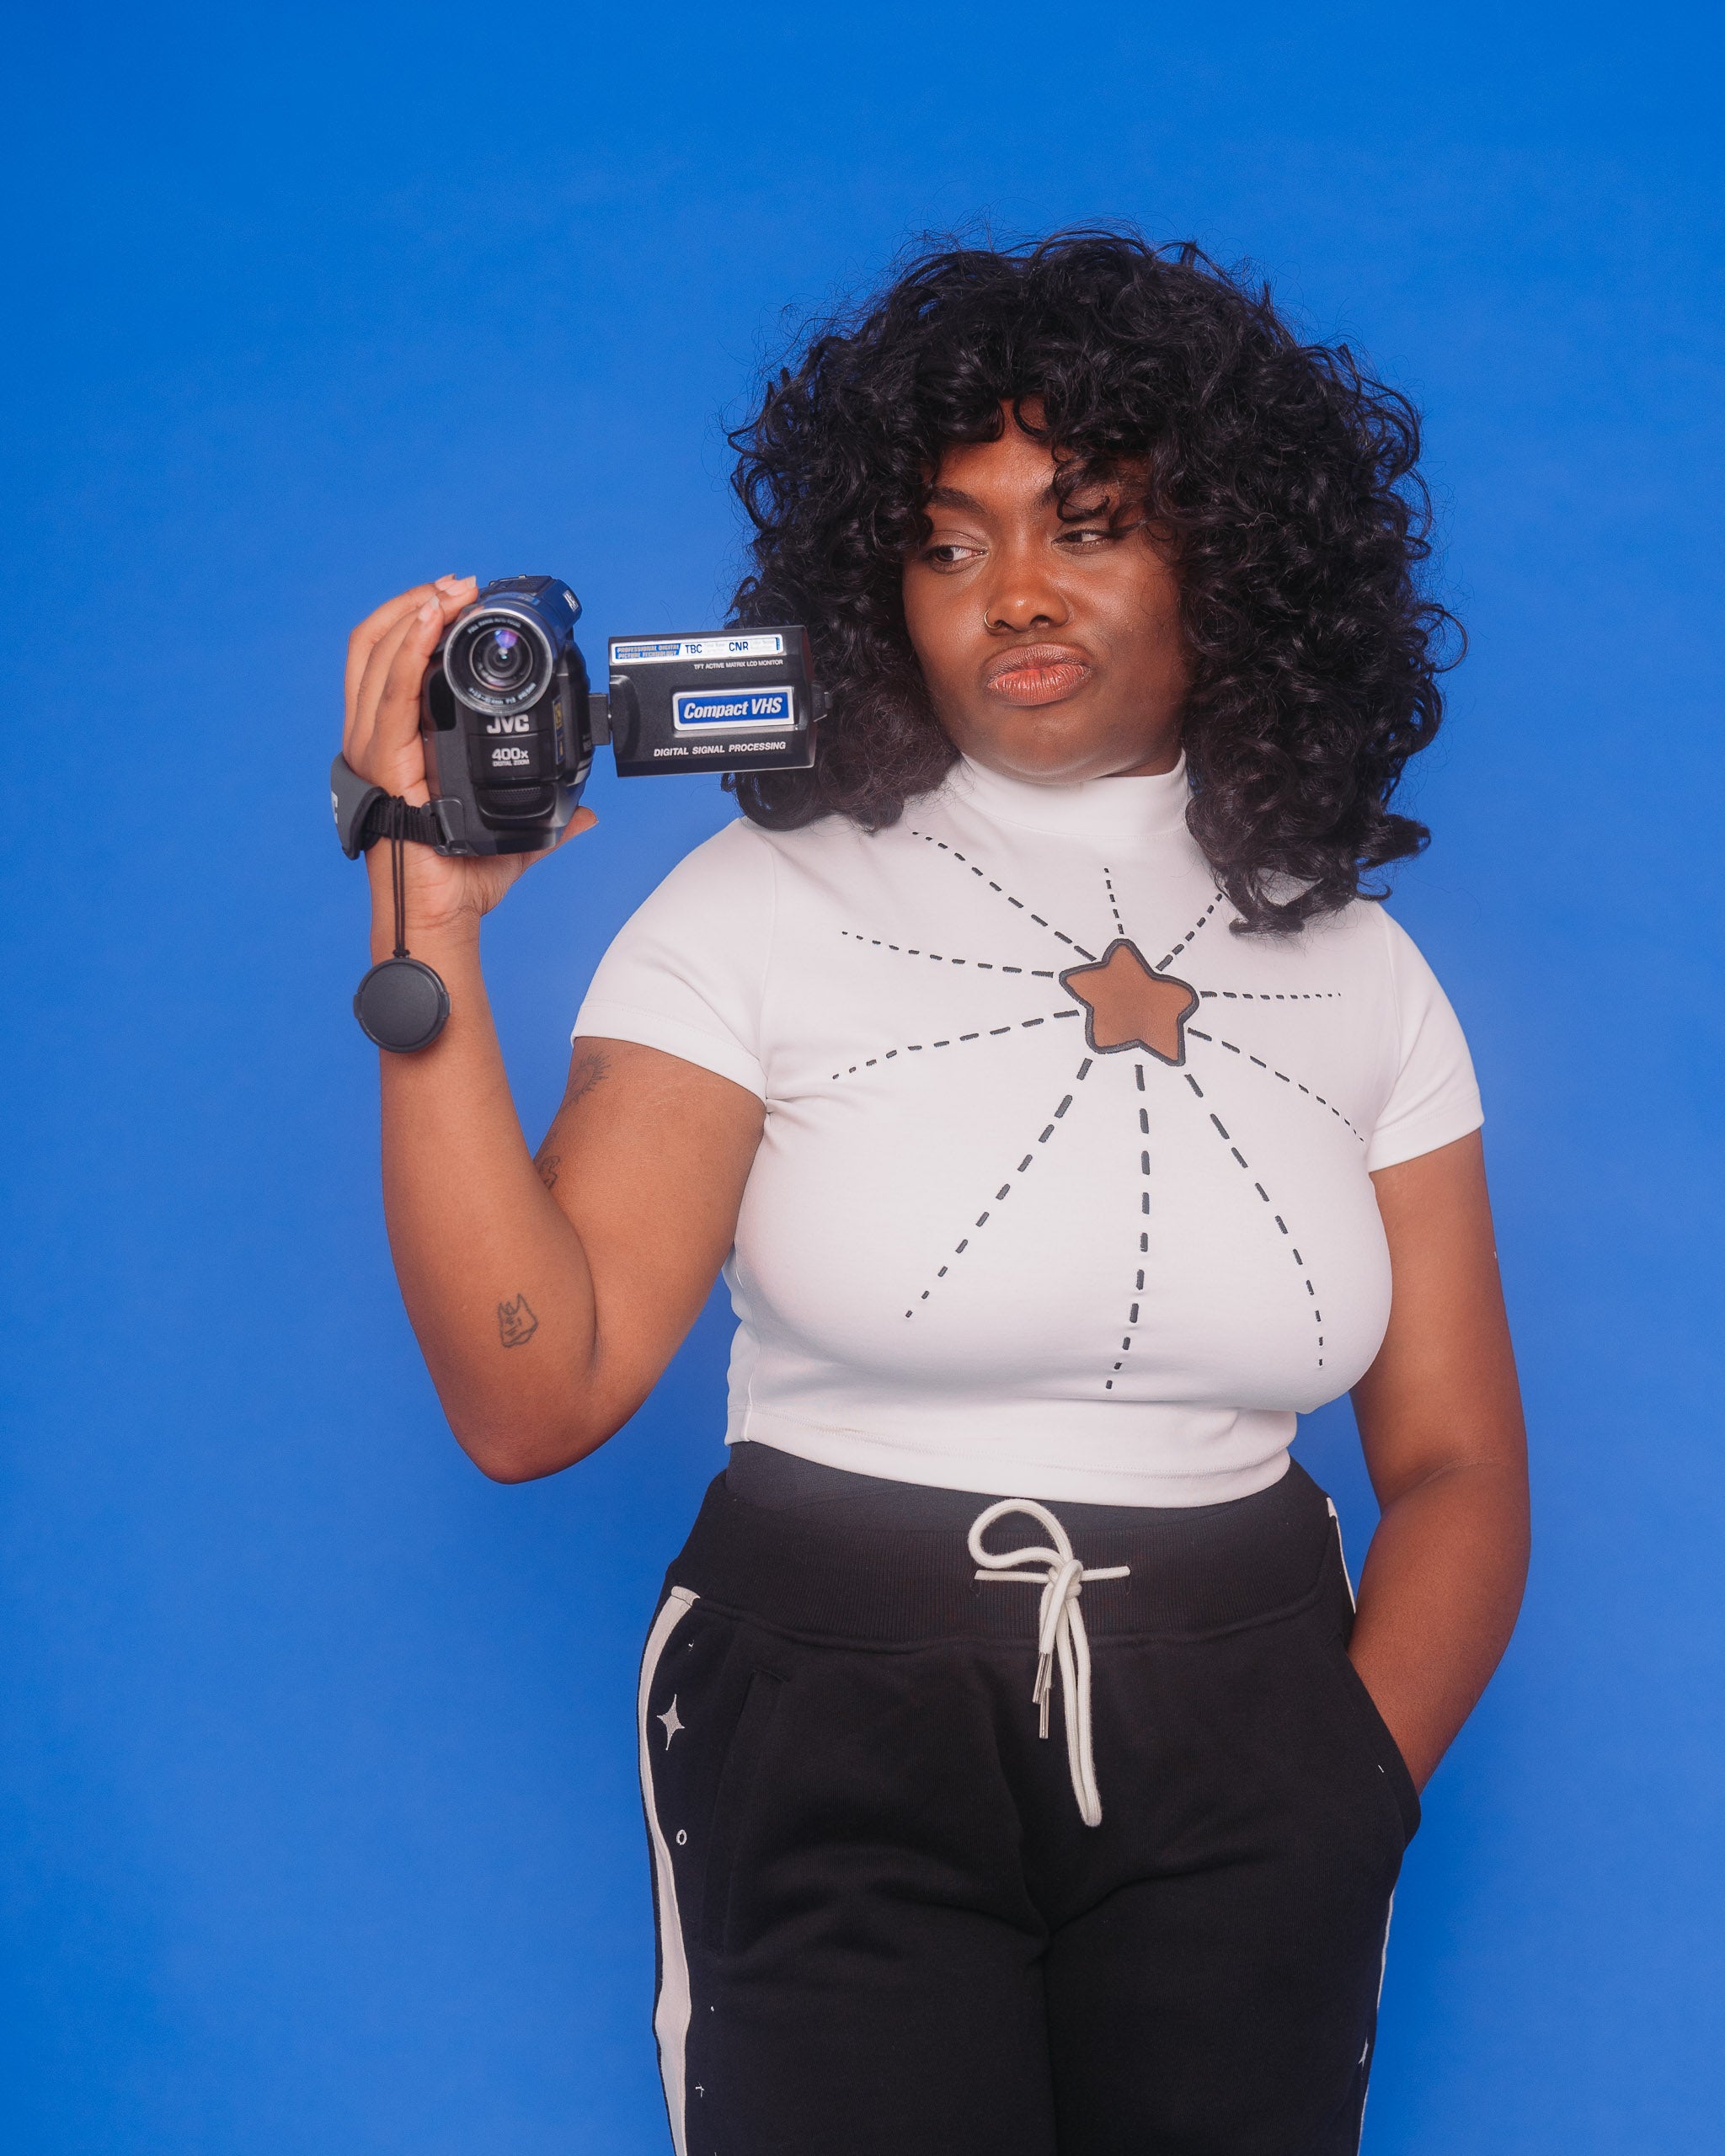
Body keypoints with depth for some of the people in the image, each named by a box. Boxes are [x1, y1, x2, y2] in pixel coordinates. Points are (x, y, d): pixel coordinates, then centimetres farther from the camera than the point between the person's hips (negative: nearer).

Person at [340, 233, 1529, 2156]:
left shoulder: (1355, 969, 5)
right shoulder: (760, 912, -4)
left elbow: (1456, 1466, 6)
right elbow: (533, 1392, -15)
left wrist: (1353, 1793, -9)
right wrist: (431, 933, -20)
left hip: (1234, 1745, 3)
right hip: (836, 1733, -2)